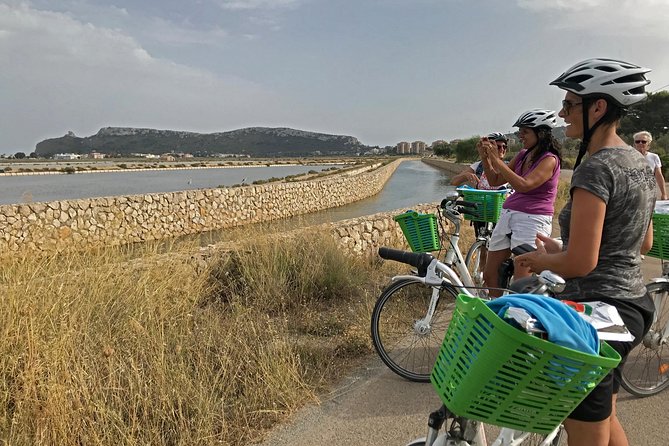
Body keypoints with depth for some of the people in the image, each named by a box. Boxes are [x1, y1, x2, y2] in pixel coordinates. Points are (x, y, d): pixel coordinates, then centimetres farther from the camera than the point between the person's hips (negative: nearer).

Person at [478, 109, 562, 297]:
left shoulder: (549, 159, -10)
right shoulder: (523, 155, 12)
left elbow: (524, 185, -25)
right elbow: (495, 180, 13)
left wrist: (496, 159, -23)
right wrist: (485, 157, -3)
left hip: (532, 219, -8)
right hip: (508, 214, 8)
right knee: (489, 274, 9)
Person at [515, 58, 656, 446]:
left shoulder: (596, 168, -21)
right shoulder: (639, 162, 8)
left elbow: (580, 263, -26)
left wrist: (541, 259, -6)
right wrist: (561, 249, 14)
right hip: (634, 303, 10)